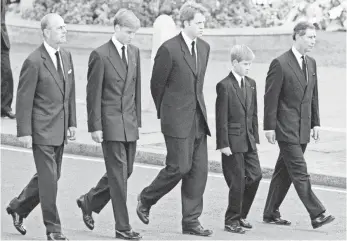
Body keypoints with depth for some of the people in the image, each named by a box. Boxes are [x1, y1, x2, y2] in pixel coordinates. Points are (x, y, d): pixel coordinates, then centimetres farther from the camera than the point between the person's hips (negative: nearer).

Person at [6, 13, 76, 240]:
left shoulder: (66, 56, 8)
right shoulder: (34, 62, -14)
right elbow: (24, 99, -12)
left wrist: (72, 123, 12)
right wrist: (25, 132, -13)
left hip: (60, 129, 8)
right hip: (42, 129, -7)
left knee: (51, 176, 14)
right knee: (49, 178, -4)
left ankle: (18, 207, 32)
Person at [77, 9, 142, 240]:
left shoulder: (134, 52, 10)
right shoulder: (100, 55, -10)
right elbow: (94, 94, -9)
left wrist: (137, 119, 13)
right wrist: (95, 126, -11)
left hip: (130, 123, 7)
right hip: (111, 123, -7)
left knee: (125, 171, 12)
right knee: (118, 174, -4)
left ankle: (89, 202, 31)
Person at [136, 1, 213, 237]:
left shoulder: (204, 48, 10)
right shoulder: (169, 49, -12)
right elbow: (157, 84, -2)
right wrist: (164, 112, 8)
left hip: (198, 118, 7)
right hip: (178, 120, -7)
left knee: (199, 169, 2)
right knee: (180, 167, -8)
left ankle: (191, 221, 8)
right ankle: (146, 199, 16)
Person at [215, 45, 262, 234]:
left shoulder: (251, 84, 11)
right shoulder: (225, 86, -11)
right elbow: (221, 118, -13)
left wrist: (255, 137, 12)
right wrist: (223, 144, -15)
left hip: (248, 140, 7)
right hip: (232, 142, -7)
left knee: (255, 175, 4)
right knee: (238, 181, -4)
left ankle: (240, 215, 19)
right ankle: (231, 221, 8)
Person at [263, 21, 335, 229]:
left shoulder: (311, 63, 11)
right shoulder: (280, 64, -12)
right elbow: (271, 97, -11)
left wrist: (316, 123, 12)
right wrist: (269, 127, -12)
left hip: (303, 129, 8)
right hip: (286, 129, -8)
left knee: (284, 172, 12)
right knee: (300, 172, -8)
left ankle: (271, 213, 19)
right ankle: (317, 214, -10)